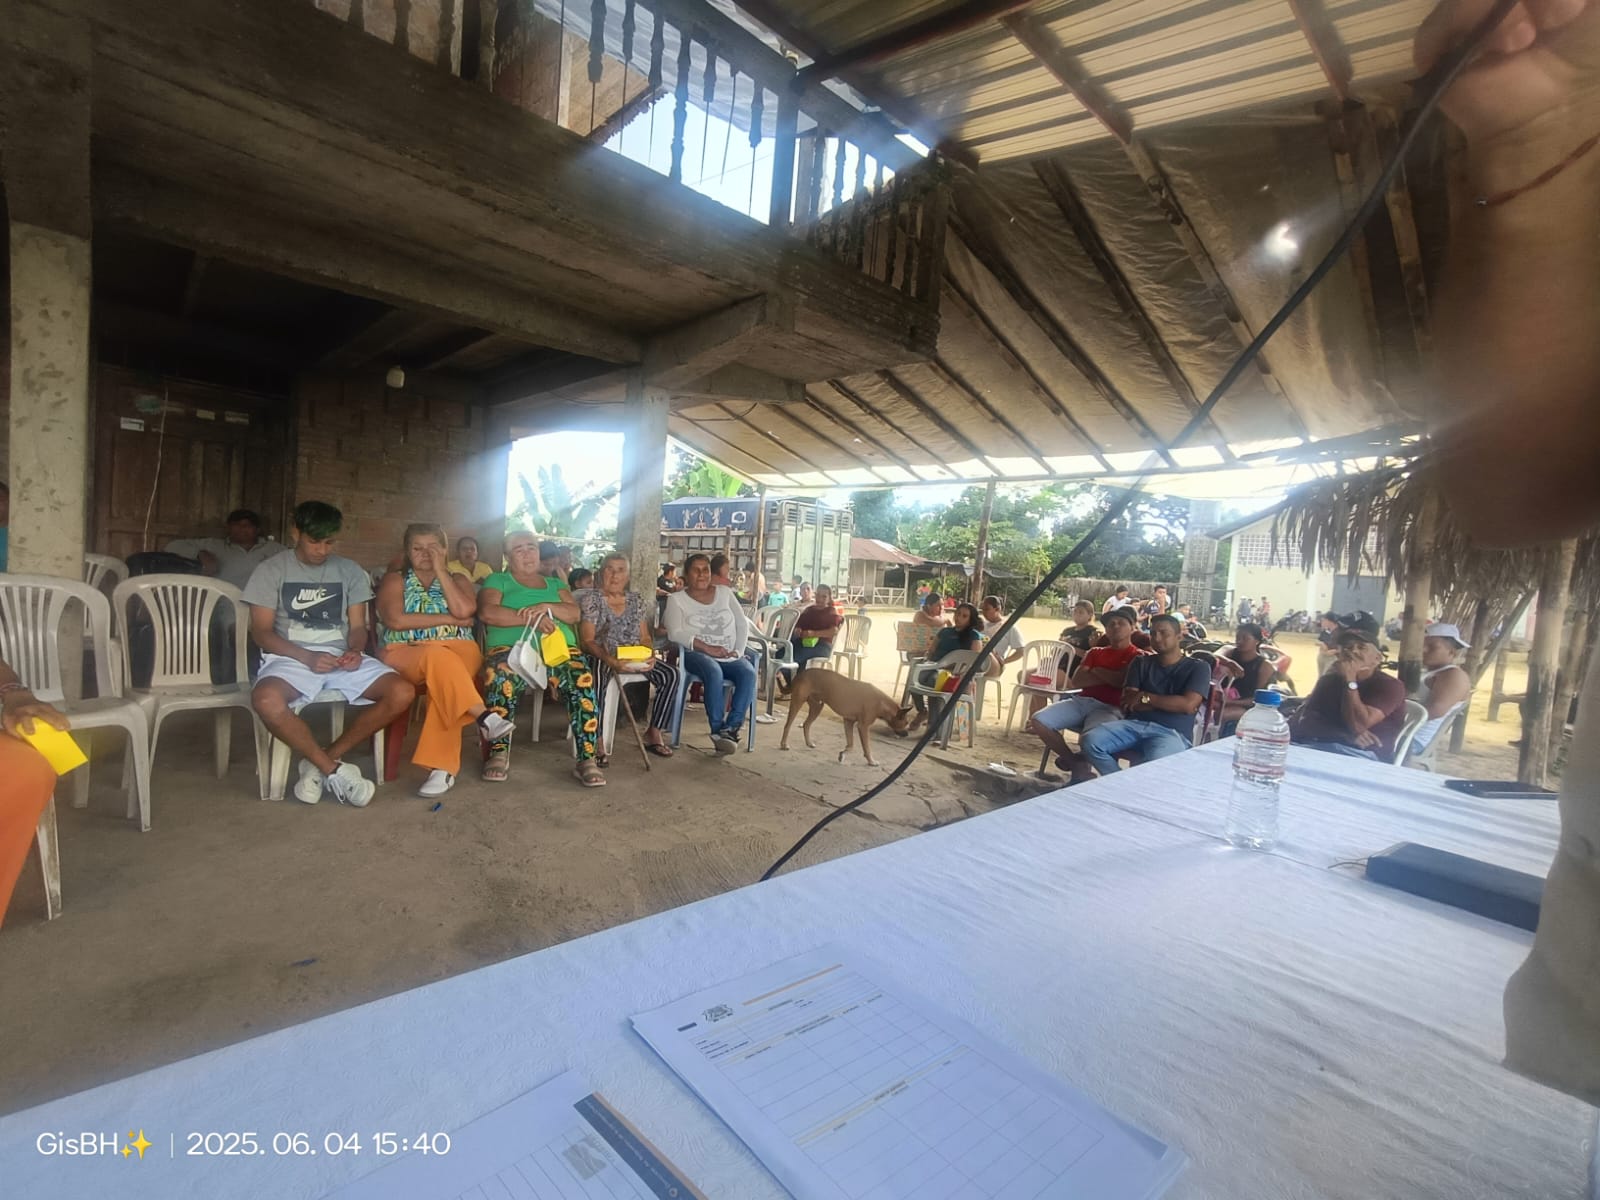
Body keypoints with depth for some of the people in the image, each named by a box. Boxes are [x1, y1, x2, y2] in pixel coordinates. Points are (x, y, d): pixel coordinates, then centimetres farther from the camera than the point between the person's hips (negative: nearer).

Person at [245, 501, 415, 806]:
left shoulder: (350, 571, 13)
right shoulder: (271, 571, 5)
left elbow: (357, 627, 11)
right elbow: (261, 631, -1)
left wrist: (354, 651, -13)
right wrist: (307, 658, -16)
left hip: (341, 656, 3)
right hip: (291, 657, -2)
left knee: (402, 692, -24)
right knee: (266, 700, -38)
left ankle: (323, 762, -12)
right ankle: (335, 770, -19)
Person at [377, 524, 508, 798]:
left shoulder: (458, 579, 18)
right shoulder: (395, 580, 14)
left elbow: (464, 610, -6)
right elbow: (395, 620, -6)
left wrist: (440, 570, -1)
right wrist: (450, 618, -6)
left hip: (459, 651, 1)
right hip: (406, 654, -1)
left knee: (443, 676, -35)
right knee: (439, 658, -37)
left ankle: (442, 765, -38)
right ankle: (484, 716, -41)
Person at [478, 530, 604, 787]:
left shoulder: (555, 583, 28)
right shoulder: (497, 580, 19)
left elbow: (575, 614, 12)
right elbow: (487, 612, -1)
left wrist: (546, 607, -7)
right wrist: (530, 618, -11)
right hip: (511, 648, -2)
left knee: (583, 681, -31)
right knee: (499, 678, -38)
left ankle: (587, 759, -28)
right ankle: (499, 753, -20)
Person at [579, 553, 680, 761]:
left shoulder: (636, 600, 12)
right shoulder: (590, 598, -2)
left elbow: (645, 638, 12)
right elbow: (587, 641, -10)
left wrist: (649, 656, -12)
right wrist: (610, 660, -28)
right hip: (601, 657, -4)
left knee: (670, 674, -19)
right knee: (597, 677, -40)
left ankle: (655, 732, -10)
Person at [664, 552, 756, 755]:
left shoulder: (725, 593, 16)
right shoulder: (677, 599, 6)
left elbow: (742, 625, 12)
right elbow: (675, 633, -9)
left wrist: (737, 651, -6)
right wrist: (707, 648, -20)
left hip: (729, 656, 3)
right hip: (697, 654, -3)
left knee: (748, 673, -29)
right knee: (714, 672, -37)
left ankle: (732, 726, -29)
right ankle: (718, 730, -31)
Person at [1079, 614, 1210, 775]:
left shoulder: (1198, 667, 10)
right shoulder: (1141, 663, 19)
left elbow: (1188, 705, -7)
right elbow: (1128, 704, 7)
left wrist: (1145, 697, -1)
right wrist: (1170, 703, -2)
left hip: (1171, 732, -4)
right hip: (1134, 724, 4)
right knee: (1089, 741, -25)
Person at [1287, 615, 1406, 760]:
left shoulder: (1389, 686, 2)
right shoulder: (1329, 680, 17)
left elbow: (1357, 726, -13)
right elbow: (1304, 721, 2)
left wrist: (1350, 680, -10)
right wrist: (1345, 735, -14)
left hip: (1364, 755, -4)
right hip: (1321, 745, 5)